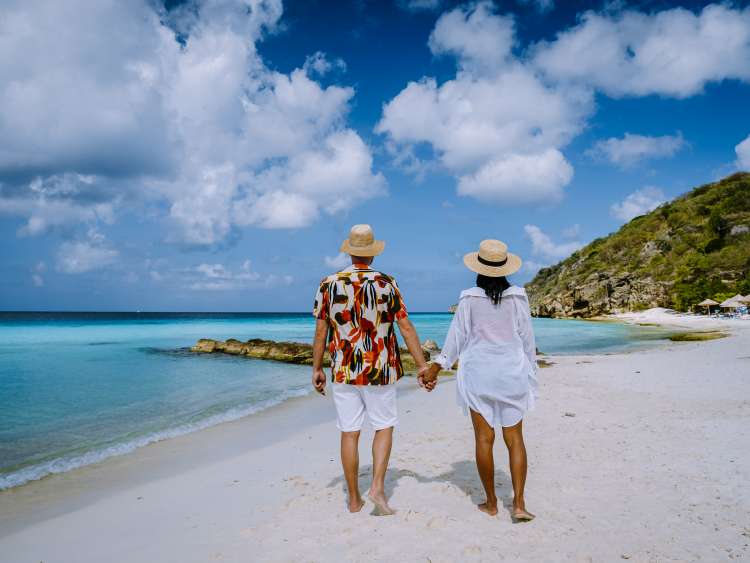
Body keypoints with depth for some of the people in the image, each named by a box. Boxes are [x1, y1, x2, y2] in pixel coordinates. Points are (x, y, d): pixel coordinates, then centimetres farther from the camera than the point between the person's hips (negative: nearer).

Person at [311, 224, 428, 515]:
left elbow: (321, 331, 1)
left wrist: (317, 368, 10)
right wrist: (423, 365, 1)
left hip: (343, 371, 1)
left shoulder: (329, 284, -1)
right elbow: (406, 328, -5)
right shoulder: (387, 284, -4)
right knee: (384, 427, 15)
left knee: (349, 433, 9)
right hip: (380, 370, -1)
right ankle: (377, 487, 2)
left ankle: (354, 499, 17)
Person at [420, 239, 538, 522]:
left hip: (478, 374, -1)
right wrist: (531, 373, 12)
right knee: (514, 438, 8)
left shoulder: (469, 298, -6)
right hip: (511, 374, 1)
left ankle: (491, 503, 16)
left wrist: (436, 367, 7)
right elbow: (527, 338, 2)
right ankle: (518, 503, 4)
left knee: (484, 438, 7)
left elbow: (456, 337, -3)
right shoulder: (517, 297, -3)